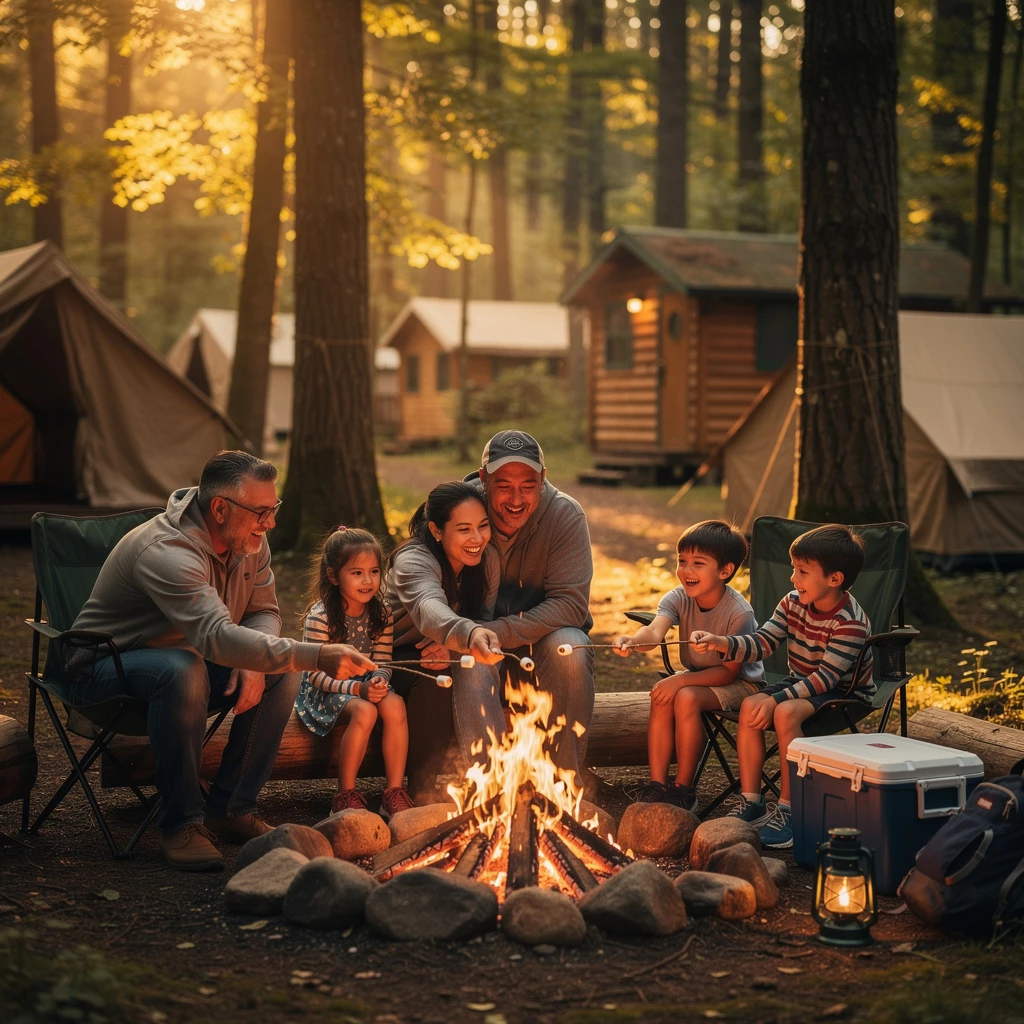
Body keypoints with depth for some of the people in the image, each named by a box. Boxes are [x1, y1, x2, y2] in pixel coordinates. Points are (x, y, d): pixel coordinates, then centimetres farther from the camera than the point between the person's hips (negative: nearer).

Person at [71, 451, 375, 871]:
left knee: (281, 673, -11)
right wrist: (318, 656, -53)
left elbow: (264, 611, 4)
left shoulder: (249, 542, -5)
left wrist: (252, 664, -20)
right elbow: (218, 637, -46)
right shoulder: (168, 553, -34)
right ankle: (180, 822, -24)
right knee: (183, 670, -39)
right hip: (107, 668, -8)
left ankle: (230, 809, -3)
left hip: (186, 661, 8)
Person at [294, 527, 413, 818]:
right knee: (364, 711, -34)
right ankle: (345, 795, -21)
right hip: (326, 692, -5)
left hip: (367, 685, 5)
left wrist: (379, 681, -21)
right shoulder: (320, 617, -16)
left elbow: (382, 662, 3)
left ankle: (394, 792, -19)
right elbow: (315, 674, -16)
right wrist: (356, 689, -27)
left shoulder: (380, 612, 1)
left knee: (395, 705, -28)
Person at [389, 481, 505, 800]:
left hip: (445, 656, 4)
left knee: (474, 664, -30)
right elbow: (428, 607, -49)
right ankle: (423, 786, -20)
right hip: (401, 659, -4)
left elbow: (483, 619, -7)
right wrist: (468, 634, -71)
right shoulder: (413, 561, -26)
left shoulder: (487, 559, -8)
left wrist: (454, 647, -30)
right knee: (437, 683, -35)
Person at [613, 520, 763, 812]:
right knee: (661, 696, -23)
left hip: (740, 683, -5)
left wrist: (681, 681, -30)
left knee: (687, 698, -29)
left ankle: (683, 789, -15)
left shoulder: (739, 613, -26)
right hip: (697, 676, 5)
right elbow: (655, 630, -33)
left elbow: (730, 671, -22)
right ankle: (656, 785, -13)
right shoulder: (678, 599, -13)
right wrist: (632, 641, -56)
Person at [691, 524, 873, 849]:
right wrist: (721, 644, -22)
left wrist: (777, 699, -33)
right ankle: (750, 803, -10)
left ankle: (787, 809, -23)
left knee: (785, 712, -33)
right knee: (750, 706, -19)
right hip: (800, 682, 7)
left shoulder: (851, 622, -24)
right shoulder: (793, 603, -1)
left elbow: (827, 676, -28)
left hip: (844, 691, -7)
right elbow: (762, 643, -4)